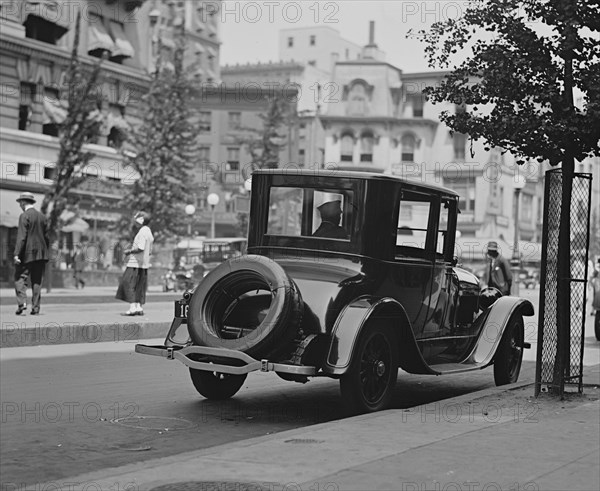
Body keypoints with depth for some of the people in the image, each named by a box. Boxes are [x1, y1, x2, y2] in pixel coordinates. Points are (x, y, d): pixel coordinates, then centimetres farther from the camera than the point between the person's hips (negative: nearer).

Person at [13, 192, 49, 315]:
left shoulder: (24, 216, -8)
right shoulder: (42, 217, 12)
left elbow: (21, 236, -15)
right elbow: (46, 237, 14)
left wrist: (17, 254, -16)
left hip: (27, 254, -6)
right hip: (41, 254, 6)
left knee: (20, 278, -1)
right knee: (37, 281, 7)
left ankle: (22, 302, -16)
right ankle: (35, 308, 5)